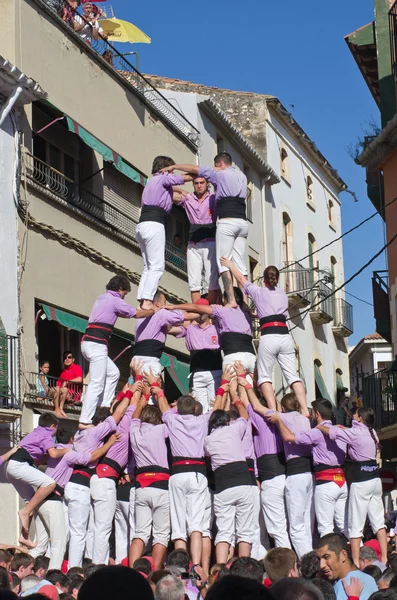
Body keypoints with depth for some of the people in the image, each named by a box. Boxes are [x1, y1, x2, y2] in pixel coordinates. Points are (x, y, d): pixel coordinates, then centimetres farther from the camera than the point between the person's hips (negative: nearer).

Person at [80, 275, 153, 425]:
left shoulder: (102, 298, 21)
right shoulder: (115, 300, -5)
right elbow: (137, 314, 2)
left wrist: (138, 311, 38)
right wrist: (154, 311, 19)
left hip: (88, 342, 10)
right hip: (97, 344, -10)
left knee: (113, 373, 19)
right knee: (96, 385, -11)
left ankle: (104, 408, 14)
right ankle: (85, 421, -16)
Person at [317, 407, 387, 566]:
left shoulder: (356, 432, -12)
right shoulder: (371, 432, 11)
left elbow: (332, 432, -14)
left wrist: (319, 426, 2)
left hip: (361, 480, -8)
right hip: (375, 479, 8)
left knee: (355, 525, -1)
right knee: (378, 521, 11)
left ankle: (356, 563, -1)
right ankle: (384, 559, 10)